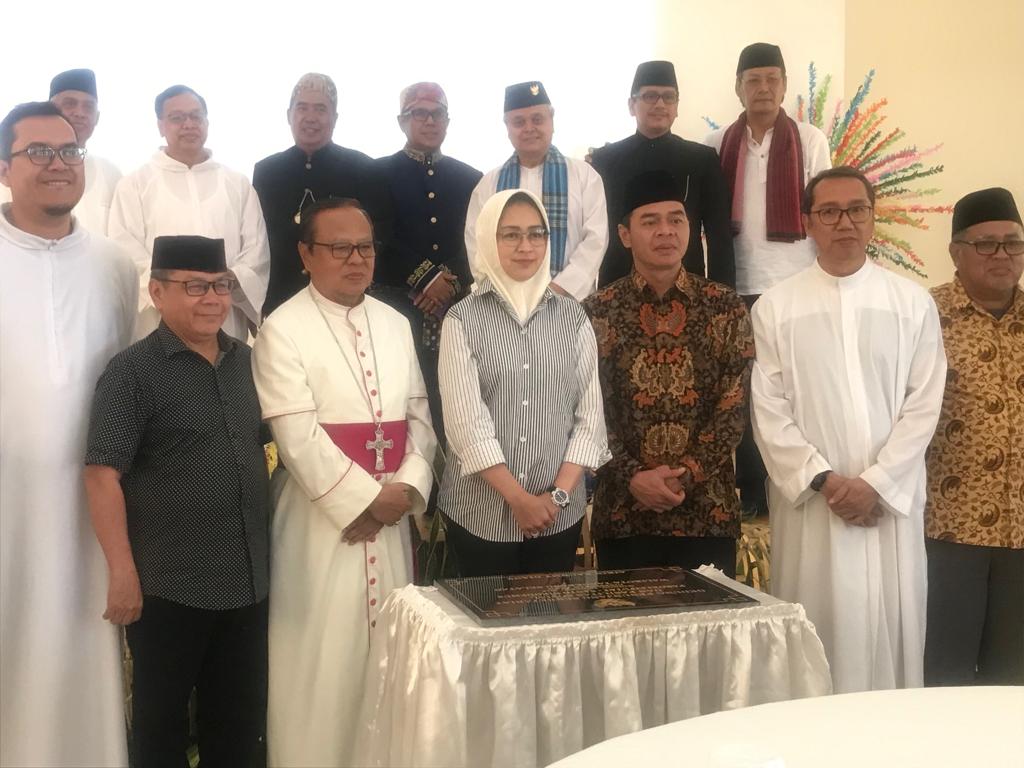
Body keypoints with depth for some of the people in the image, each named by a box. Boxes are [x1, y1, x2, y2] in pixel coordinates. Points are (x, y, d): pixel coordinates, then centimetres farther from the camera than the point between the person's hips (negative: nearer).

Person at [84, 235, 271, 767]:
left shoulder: (244, 360, 7)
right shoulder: (133, 371, -10)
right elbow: (102, 474, -14)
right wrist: (123, 573, -17)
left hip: (248, 579, 5)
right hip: (168, 586, -5)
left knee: (242, 716, 16)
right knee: (160, 716, 12)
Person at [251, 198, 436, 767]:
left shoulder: (395, 325, 11)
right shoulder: (282, 330, -8)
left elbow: (419, 417, 9)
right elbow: (300, 439, -15)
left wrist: (407, 489, -7)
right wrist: (367, 500, -14)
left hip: (390, 516, 5)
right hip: (323, 518, -5)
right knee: (321, 662, 1)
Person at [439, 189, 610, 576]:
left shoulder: (572, 317, 4)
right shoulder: (462, 320, -4)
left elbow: (590, 414, 2)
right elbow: (466, 421, -10)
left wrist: (559, 494, -8)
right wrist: (519, 498, -13)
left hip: (559, 514, 2)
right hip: (480, 512, -2)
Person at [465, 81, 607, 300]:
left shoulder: (584, 175, 4)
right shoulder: (489, 183, 8)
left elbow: (595, 238, -4)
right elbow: (477, 244, 3)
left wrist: (562, 287, -16)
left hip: (572, 299, -1)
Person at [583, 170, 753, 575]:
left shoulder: (725, 307, 2)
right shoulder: (597, 311, 1)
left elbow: (733, 406, -3)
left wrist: (685, 476, -12)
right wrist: (632, 478, -14)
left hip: (708, 511, 0)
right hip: (623, 512, 0)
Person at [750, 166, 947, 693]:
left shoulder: (913, 303, 6)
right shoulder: (775, 307, 3)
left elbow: (923, 406, 1)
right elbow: (769, 411, -1)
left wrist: (876, 483, -9)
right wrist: (823, 480, -10)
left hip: (891, 501, 1)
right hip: (810, 502, -1)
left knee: (890, 630, 4)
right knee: (816, 634, 2)